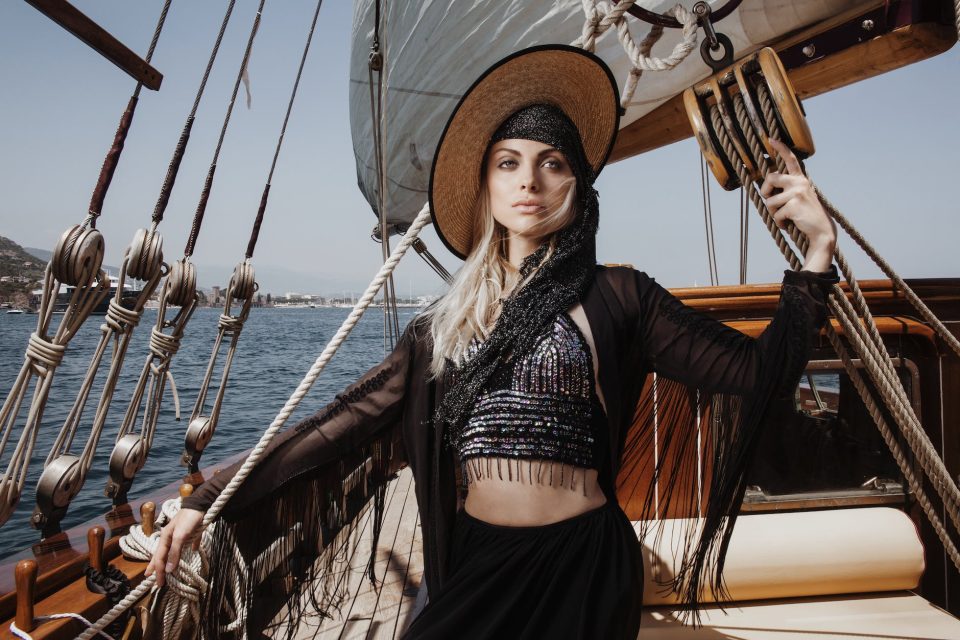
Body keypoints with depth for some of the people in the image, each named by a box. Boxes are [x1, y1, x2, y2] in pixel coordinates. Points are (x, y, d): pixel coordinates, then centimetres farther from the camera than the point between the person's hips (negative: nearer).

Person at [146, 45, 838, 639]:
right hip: (476, 565, 3)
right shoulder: (447, 322, 5)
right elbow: (351, 418, 3)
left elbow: (754, 375, -6)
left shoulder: (616, 297, -4)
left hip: (581, 566, -2)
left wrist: (818, 248, -17)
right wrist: (210, 498, 2)